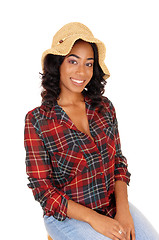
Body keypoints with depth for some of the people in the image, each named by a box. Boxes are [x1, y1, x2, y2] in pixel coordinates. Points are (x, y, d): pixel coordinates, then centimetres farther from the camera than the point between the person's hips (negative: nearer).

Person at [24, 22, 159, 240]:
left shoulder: (105, 107, 1)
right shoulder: (37, 120, -11)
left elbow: (118, 162, 5)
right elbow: (43, 190, -10)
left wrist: (123, 209, -10)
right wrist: (93, 219, -17)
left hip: (113, 204, 4)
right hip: (66, 215, -3)